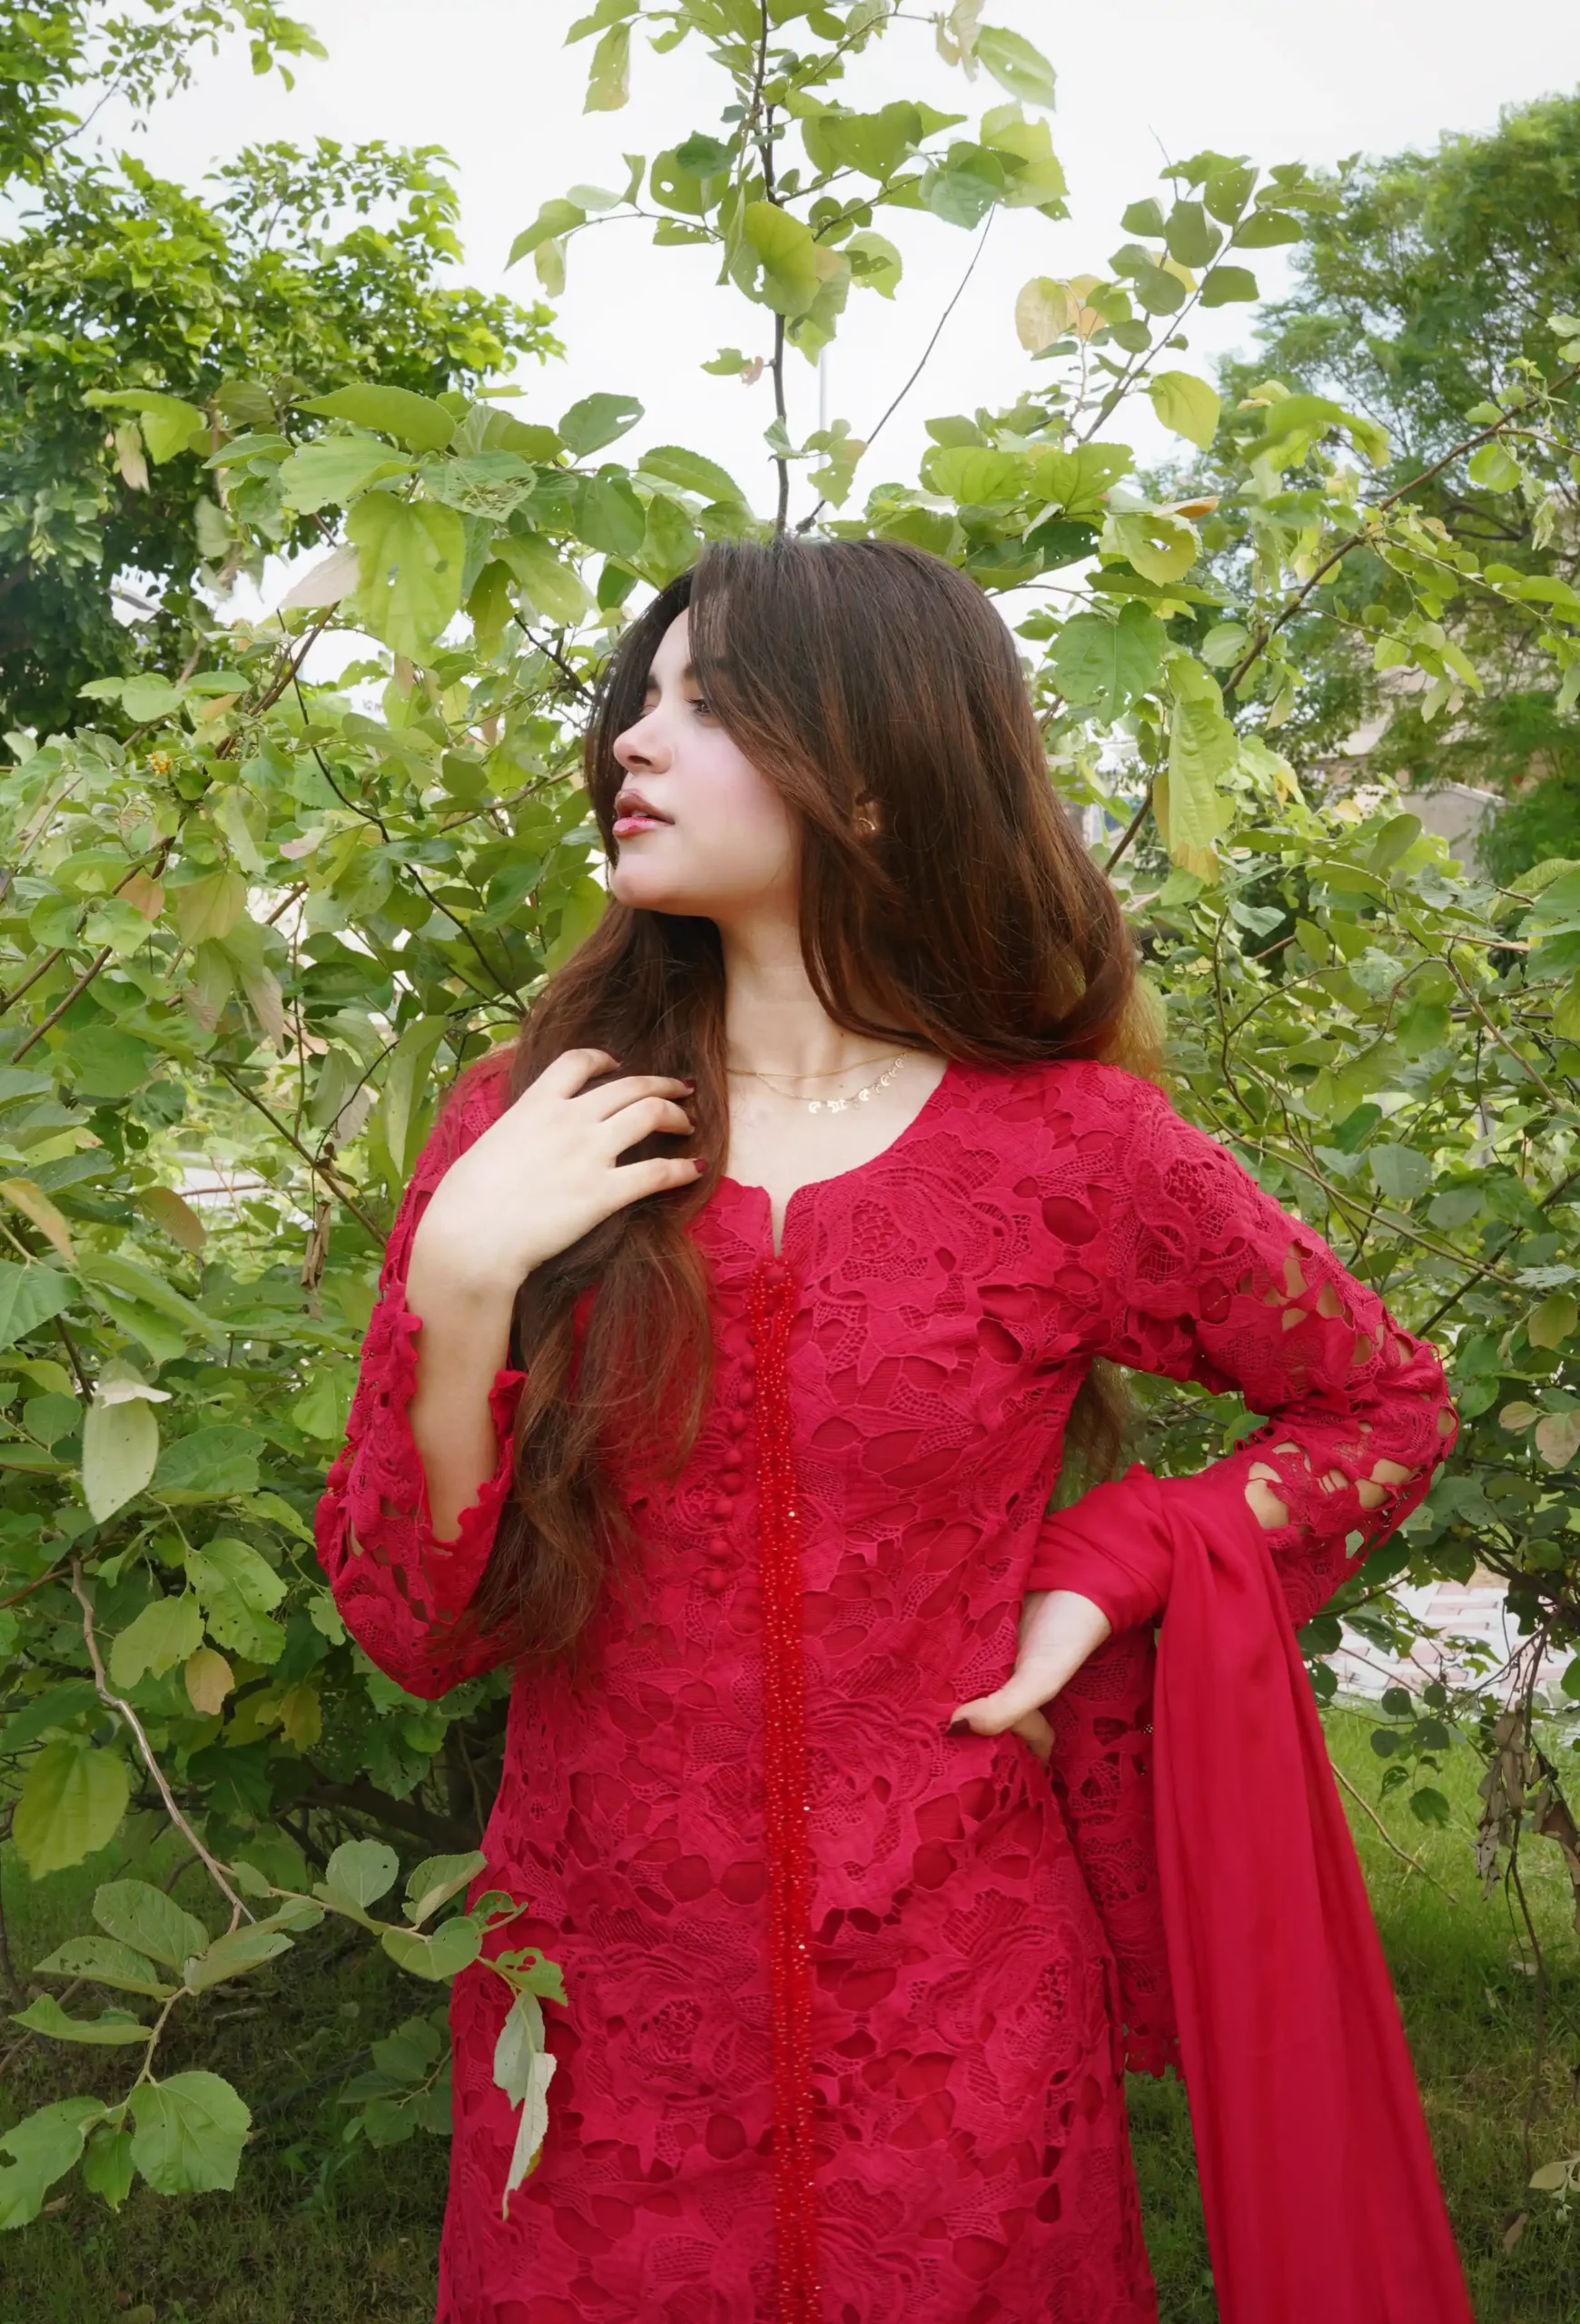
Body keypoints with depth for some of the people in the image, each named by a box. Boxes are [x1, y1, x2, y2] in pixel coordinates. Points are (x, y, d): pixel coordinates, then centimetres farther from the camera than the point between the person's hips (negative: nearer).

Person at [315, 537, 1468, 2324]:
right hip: (605, 2024, 1)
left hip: (960, 2038, -1)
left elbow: (1385, 1406, 6)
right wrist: (459, 1285, -21)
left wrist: (1108, 1579, -7)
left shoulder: (1081, 1153, -9)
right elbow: (414, 1630, -6)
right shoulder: (527, 1131, -6)